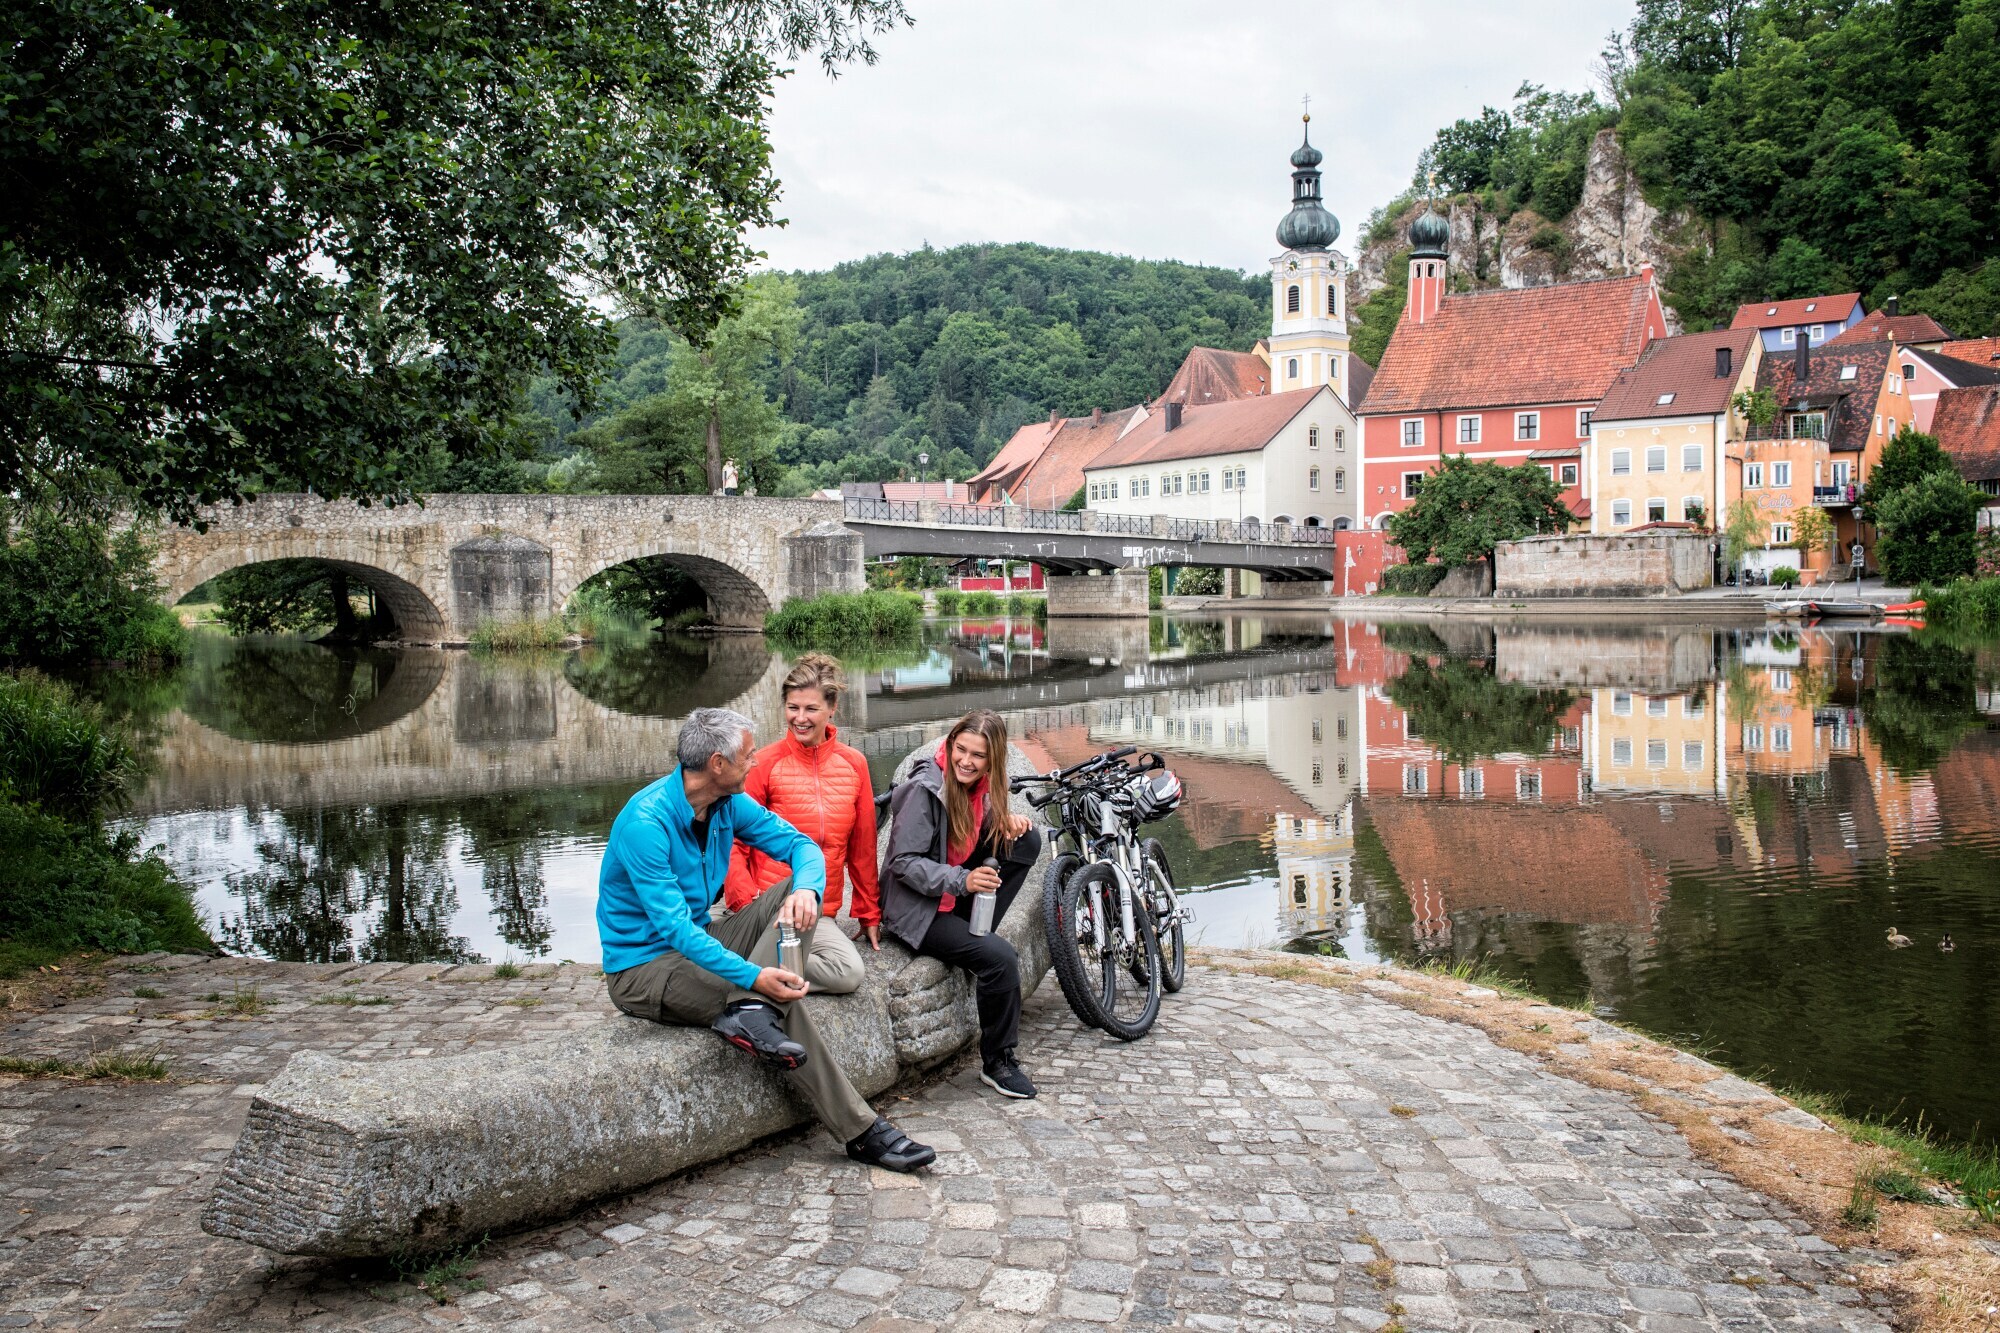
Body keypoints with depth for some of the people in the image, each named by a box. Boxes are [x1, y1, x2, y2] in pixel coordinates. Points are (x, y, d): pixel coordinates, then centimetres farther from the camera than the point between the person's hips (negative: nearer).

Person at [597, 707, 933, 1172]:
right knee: (782, 999, -26)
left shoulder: (729, 803, -1)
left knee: (795, 893, -11)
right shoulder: (645, 822, -26)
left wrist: (806, 889, -26)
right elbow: (674, 925, -32)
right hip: (643, 968, -8)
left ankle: (749, 1012, -32)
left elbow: (800, 845, -1)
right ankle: (861, 1133, -21)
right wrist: (753, 976, -41)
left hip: (697, 944, 8)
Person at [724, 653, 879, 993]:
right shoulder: (766, 762, -5)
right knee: (848, 972, -24)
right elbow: (734, 840, -3)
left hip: (821, 910, 5)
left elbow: (862, 847, 12)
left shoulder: (854, 764, 6)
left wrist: (869, 914, 15)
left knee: (846, 972, -22)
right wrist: (748, 906, -15)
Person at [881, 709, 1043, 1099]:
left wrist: (1005, 822, -8)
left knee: (1027, 840, -3)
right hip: (917, 909, -8)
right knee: (1001, 958, -24)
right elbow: (904, 863, -22)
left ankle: (975, 934, -5)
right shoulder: (925, 789, -21)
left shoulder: (978, 786, 0)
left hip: (957, 897, 8)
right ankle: (996, 1062, -5)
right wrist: (961, 881, -34)